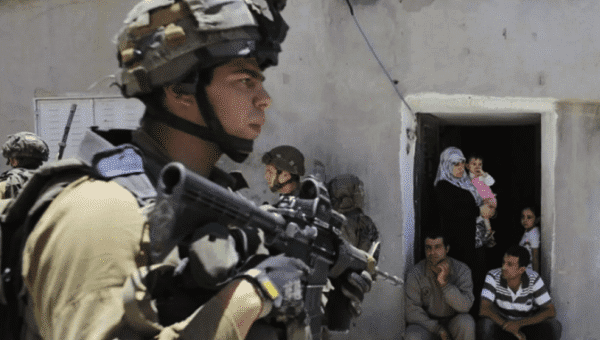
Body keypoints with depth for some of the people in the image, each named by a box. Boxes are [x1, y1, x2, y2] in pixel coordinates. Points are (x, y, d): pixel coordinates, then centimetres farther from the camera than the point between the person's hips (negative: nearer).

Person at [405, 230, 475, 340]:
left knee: (466, 322, -33)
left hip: (453, 322, 1)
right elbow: (412, 310, -10)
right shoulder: (415, 274, -10)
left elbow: (465, 306, -21)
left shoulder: (462, 270, -10)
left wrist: (444, 283, -32)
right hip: (427, 323, -1)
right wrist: (438, 329, -19)